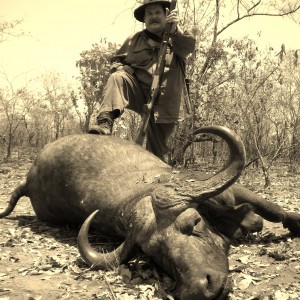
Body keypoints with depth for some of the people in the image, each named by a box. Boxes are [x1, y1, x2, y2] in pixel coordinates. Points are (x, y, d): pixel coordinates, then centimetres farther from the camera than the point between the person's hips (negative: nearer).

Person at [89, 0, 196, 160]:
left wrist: (175, 30, -31)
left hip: (163, 103, 0)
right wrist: (122, 68, -3)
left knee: (156, 148, 3)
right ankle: (104, 124, -45)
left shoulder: (177, 37, 10)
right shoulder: (135, 40, 15)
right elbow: (116, 60, 21)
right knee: (116, 78, -29)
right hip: (138, 92, 1)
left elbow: (189, 46, -12)